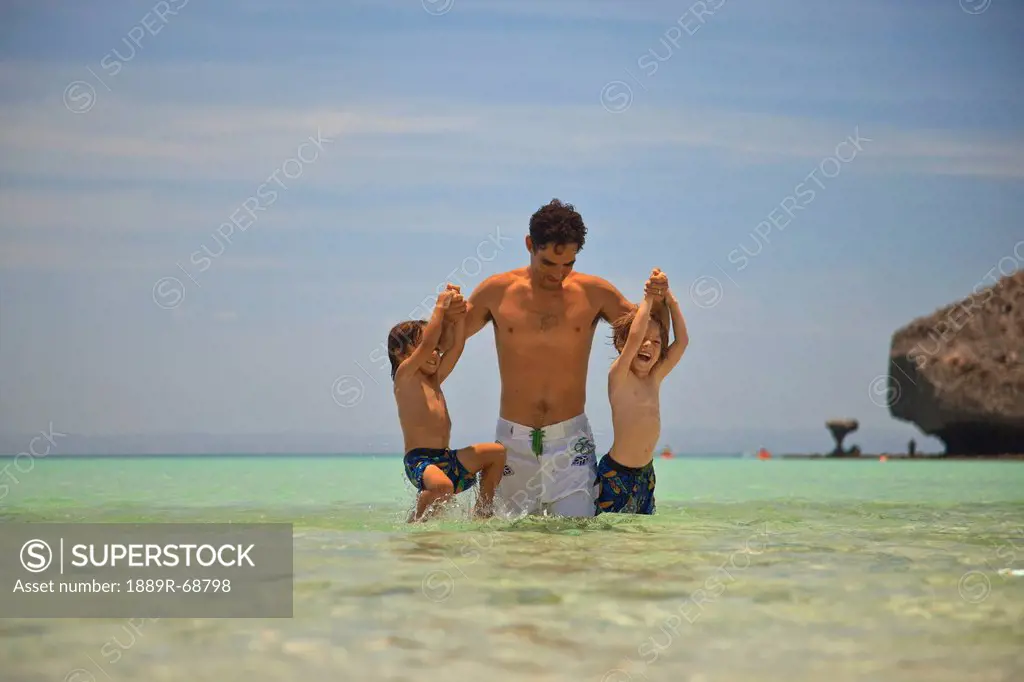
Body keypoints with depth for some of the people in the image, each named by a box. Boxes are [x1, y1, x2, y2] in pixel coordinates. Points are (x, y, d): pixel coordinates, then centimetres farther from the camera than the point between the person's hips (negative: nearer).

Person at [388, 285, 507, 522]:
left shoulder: (435, 378, 21)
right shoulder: (405, 375, -2)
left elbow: (457, 345, 15)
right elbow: (426, 344, -15)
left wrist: (458, 311, 5)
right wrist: (440, 307, -6)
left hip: (446, 458, 9)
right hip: (419, 460, -9)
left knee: (497, 452, 7)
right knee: (442, 486, -37)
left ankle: (482, 510, 12)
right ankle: (415, 522, -12)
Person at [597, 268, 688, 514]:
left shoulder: (655, 378, 7)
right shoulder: (619, 376, -11)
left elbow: (682, 341, 3)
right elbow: (634, 337, -25)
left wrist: (669, 297, 0)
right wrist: (650, 296, -16)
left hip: (646, 474, 6)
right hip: (616, 473, -6)